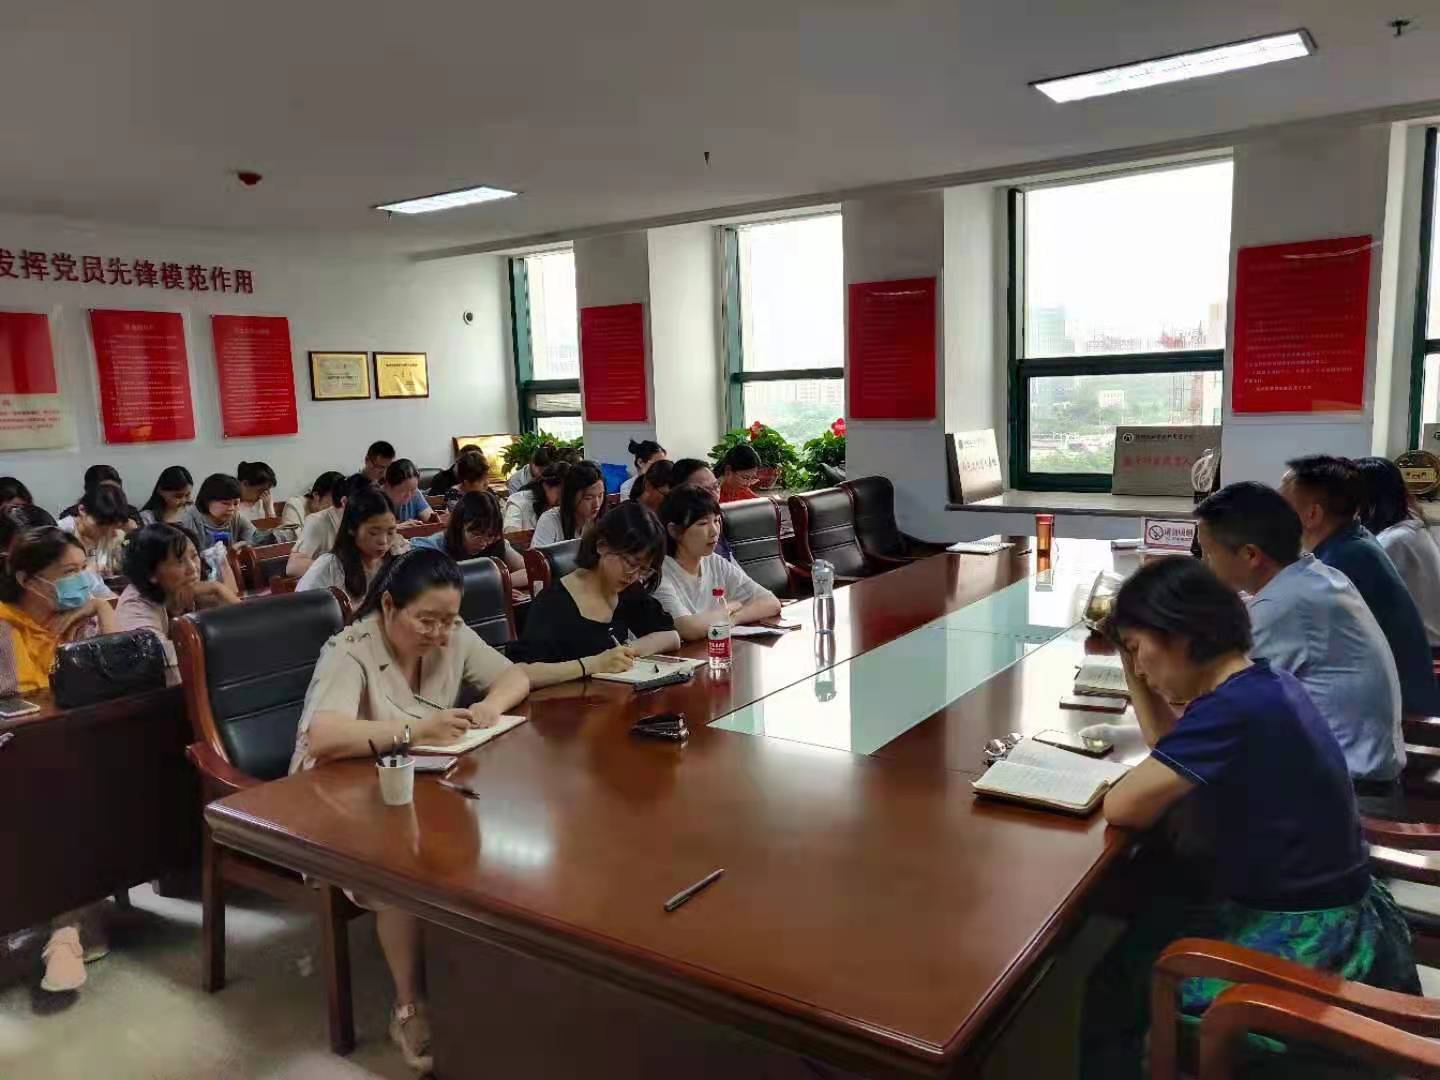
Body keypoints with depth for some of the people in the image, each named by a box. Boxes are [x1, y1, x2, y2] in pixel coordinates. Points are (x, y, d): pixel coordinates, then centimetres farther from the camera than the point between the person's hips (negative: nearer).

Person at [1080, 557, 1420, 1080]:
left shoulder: (1233, 709, -27)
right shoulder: (1264, 683, 3)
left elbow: (1122, 807, -25)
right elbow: (1172, 752, 15)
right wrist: (1133, 662, 6)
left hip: (1305, 943, -9)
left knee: (1112, 984, 4)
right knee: (1143, 927, 20)